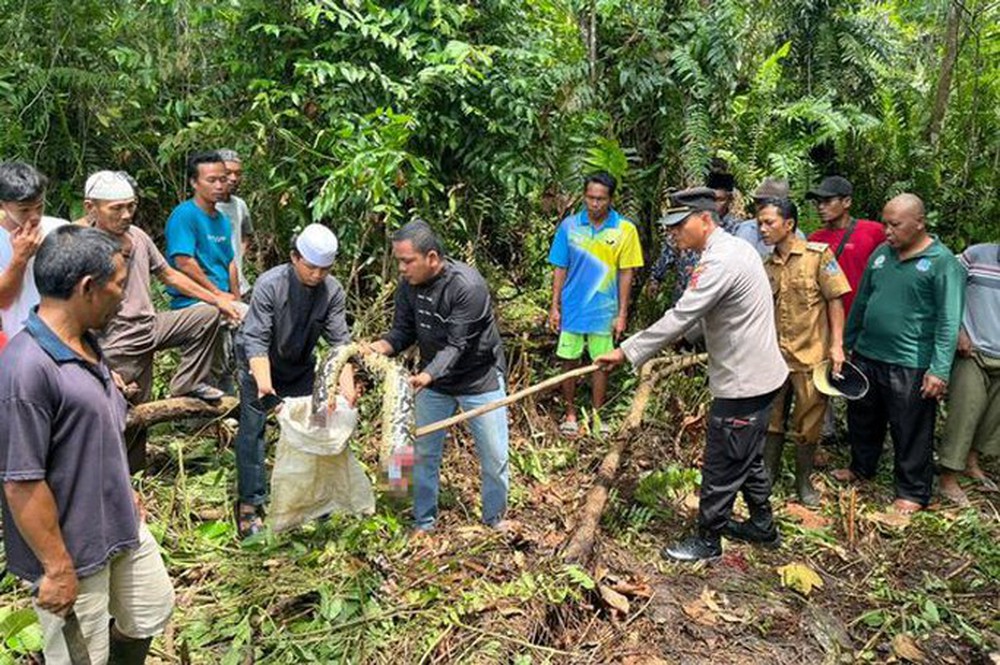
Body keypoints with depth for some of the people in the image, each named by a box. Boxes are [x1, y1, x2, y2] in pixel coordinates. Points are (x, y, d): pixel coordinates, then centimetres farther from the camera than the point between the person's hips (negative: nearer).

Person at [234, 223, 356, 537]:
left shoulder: (332, 291, -19)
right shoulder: (270, 284, -29)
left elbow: (339, 339, -21)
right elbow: (256, 338, -33)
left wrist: (347, 380, -35)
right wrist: (263, 379, -47)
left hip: (301, 367, 4)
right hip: (259, 365, -4)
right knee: (253, 429, -5)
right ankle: (250, 505, 4)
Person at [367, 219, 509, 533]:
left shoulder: (468, 285, -28)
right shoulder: (408, 284, -10)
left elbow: (458, 345, -30)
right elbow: (403, 331, -4)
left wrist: (427, 375, -45)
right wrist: (381, 347, -26)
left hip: (480, 378, -4)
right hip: (433, 379, 5)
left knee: (494, 455, 6)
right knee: (424, 452, 11)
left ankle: (495, 517, 30)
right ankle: (424, 521, 29)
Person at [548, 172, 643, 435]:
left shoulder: (625, 230, -7)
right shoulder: (569, 225, -4)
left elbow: (626, 273, -4)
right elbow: (560, 269, 2)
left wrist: (622, 313, -5)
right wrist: (555, 306, 0)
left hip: (604, 311, -1)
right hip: (571, 309, 1)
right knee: (569, 361, 9)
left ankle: (597, 415, 25)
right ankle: (570, 413, 25)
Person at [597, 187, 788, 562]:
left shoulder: (720, 262, -24)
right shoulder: (736, 248, 9)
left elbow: (678, 319, -27)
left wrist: (627, 352, -23)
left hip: (743, 384, -10)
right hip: (757, 375, 10)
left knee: (722, 467, 5)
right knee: (748, 459, 24)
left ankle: (708, 541, 20)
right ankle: (762, 526, 41)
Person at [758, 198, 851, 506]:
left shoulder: (818, 254, -7)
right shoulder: (766, 266, 7)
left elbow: (835, 301, -7)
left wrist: (837, 345, -13)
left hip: (811, 355, -4)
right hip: (775, 355, 4)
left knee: (808, 423, 8)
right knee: (771, 418, 13)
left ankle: (803, 481, 25)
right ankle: (769, 473, 31)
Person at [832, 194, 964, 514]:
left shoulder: (942, 262, -10)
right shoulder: (881, 253, 8)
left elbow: (949, 322, -15)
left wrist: (939, 370, -20)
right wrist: (847, 343, 18)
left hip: (910, 366, -6)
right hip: (866, 356, 6)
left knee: (911, 433, 5)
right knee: (862, 420, 20)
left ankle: (913, 492, 22)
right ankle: (861, 467, 42)